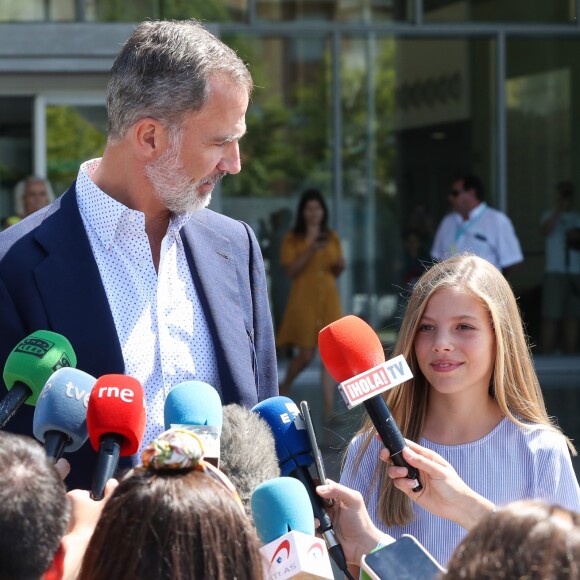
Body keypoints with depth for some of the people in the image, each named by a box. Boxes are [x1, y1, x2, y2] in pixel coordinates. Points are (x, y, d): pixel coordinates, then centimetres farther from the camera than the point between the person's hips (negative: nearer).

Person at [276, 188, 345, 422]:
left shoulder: (332, 237, 11)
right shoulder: (292, 239, 0)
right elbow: (291, 271, -9)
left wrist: (339, 266, -5)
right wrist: (310, 250, -19)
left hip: (329, 299, 3)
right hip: (304, 299, -3)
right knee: (306, 354, -3)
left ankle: (329, 411, -5)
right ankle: (284, 386, 28)